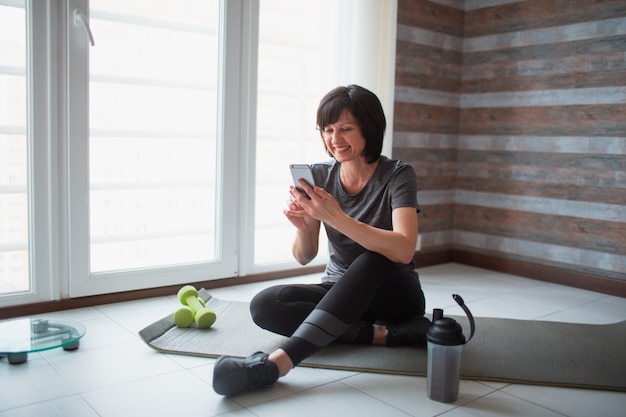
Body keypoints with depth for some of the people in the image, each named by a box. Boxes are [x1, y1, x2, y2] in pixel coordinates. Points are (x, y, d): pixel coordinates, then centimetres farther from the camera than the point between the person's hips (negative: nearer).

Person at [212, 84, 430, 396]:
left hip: (394, 294, -3)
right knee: (264, 305, -23)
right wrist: (302, 227, -28)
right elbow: (304, 257, -5)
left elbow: (403, 250, -31)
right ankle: (384, 333, -23)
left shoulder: (397, 176, -14)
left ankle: (277, 362, -44)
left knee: (372, 260, -38)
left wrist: (336, 218, -40)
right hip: (339, 294, 4)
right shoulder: (320, 176, -4)